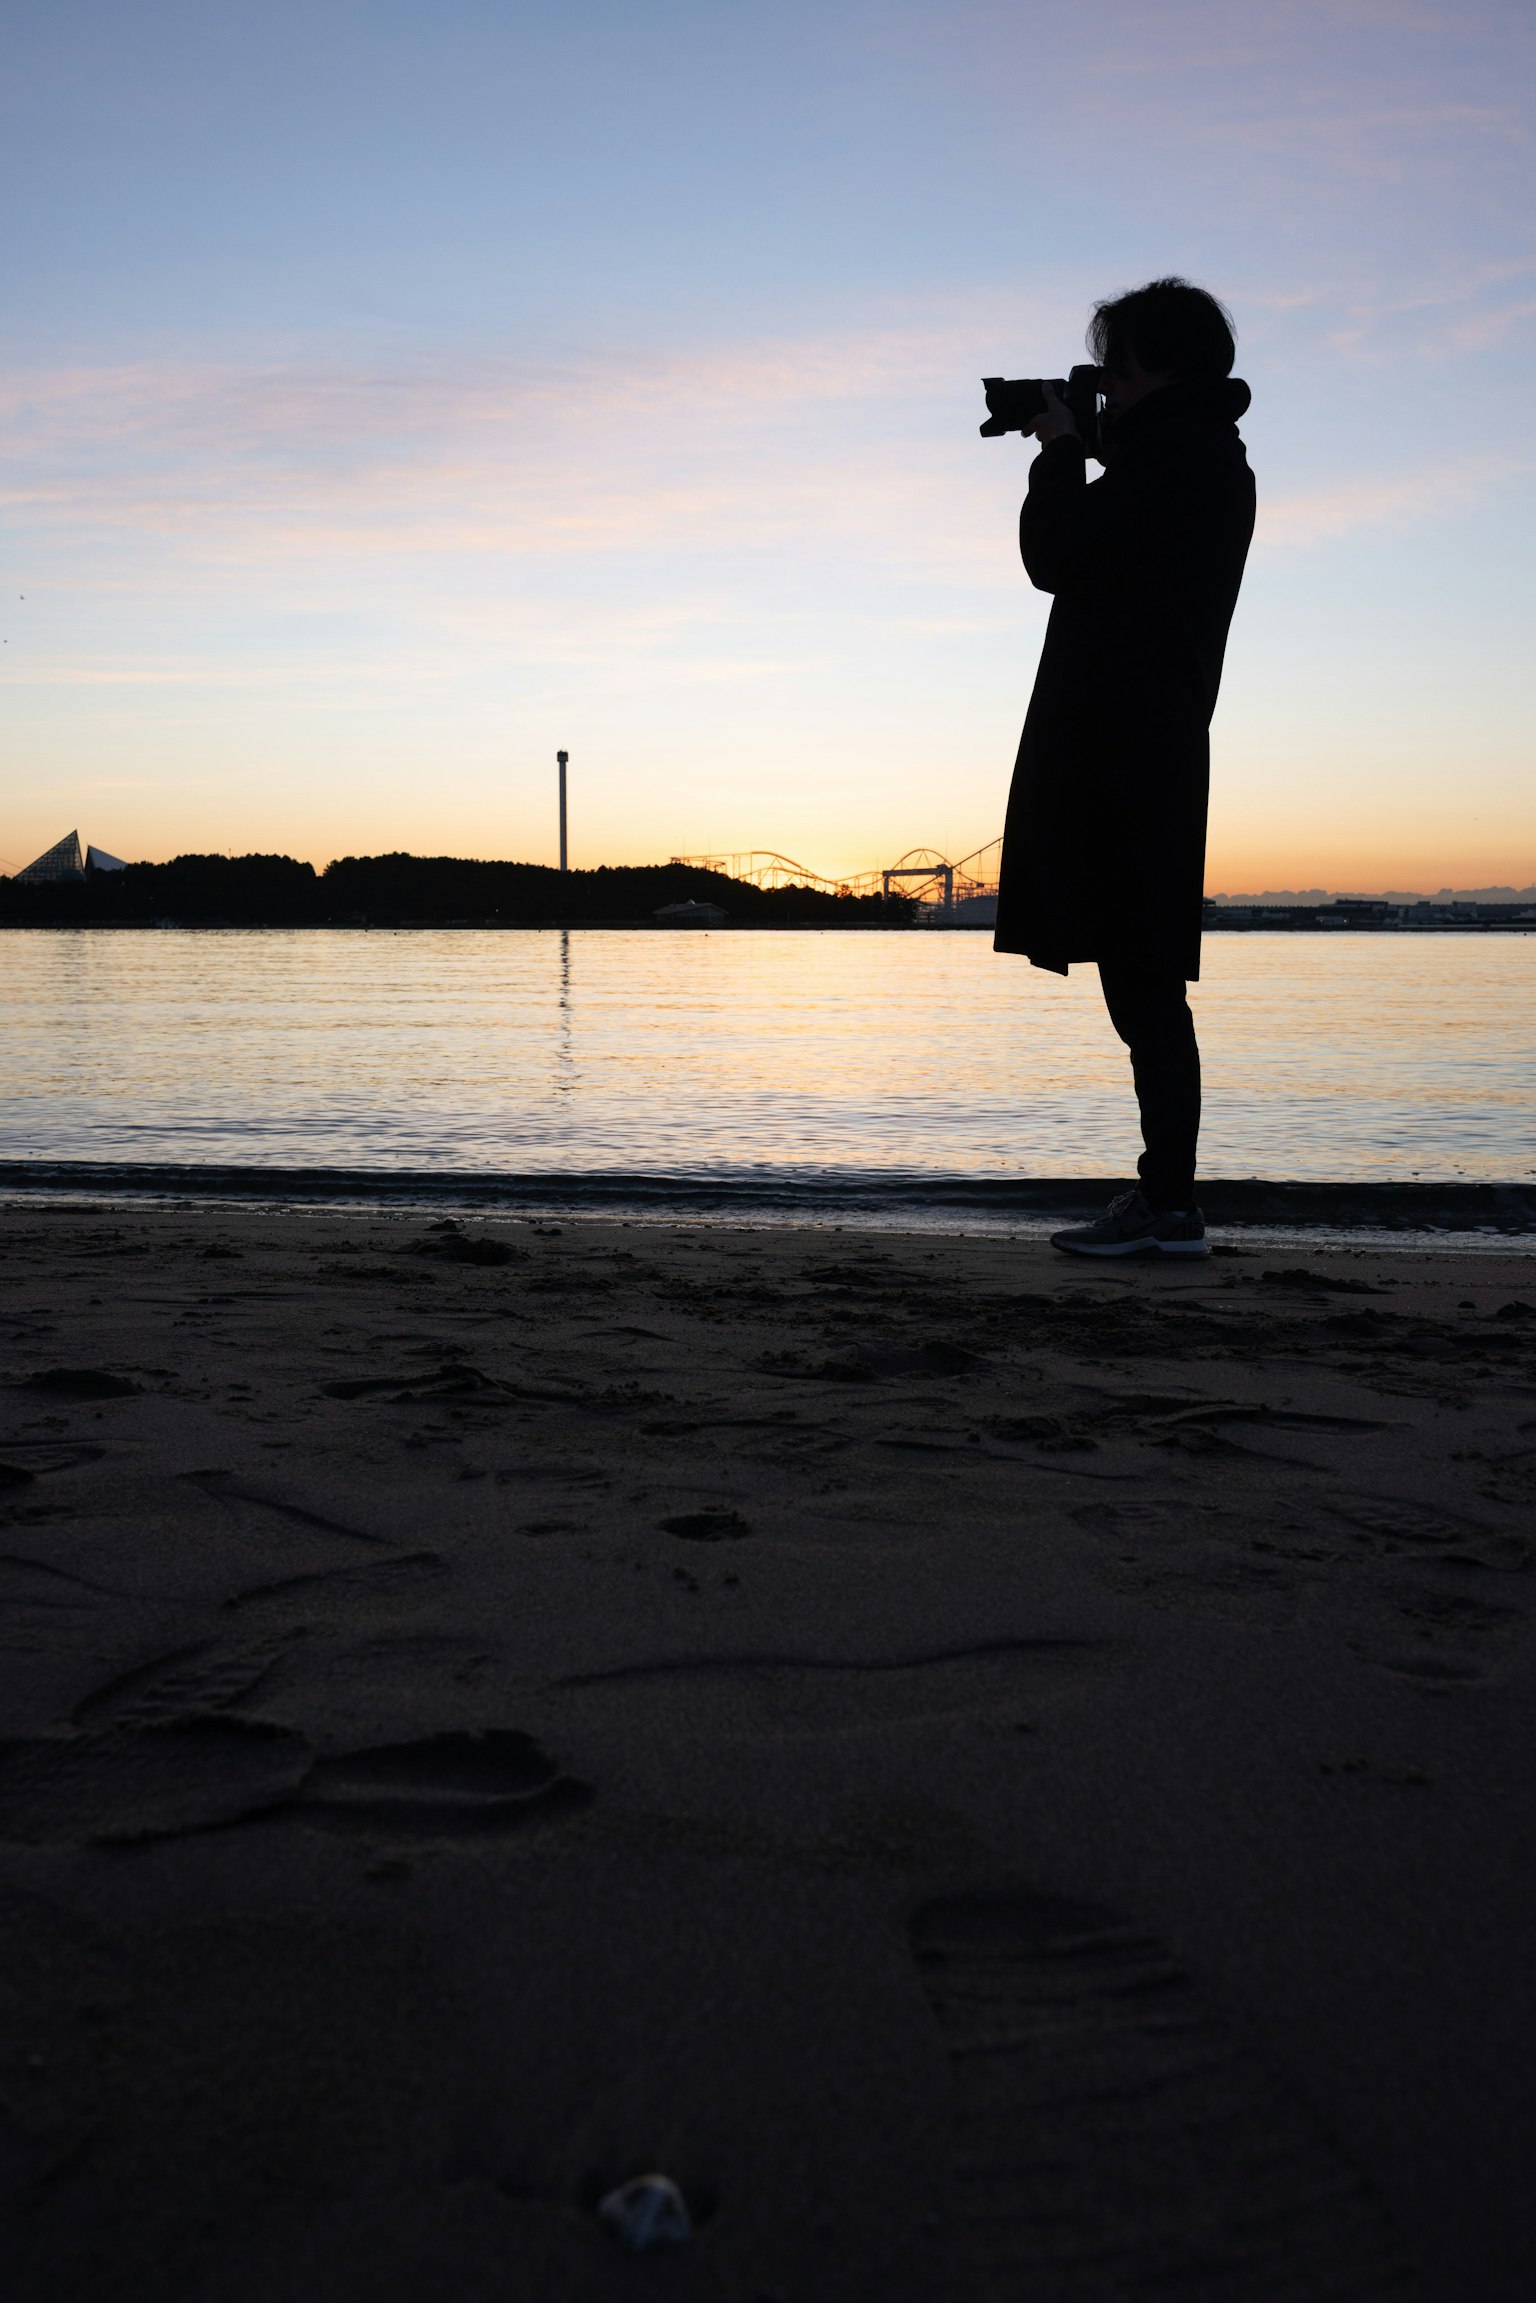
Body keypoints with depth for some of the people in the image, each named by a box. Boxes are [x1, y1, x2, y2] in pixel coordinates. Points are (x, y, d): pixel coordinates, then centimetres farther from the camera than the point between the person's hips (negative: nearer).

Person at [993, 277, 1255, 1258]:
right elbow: (1101, 561, 28)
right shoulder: (1209, 460, 22)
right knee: (1144, 982, 9)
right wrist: (1079, 457, 21)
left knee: (1140, 977, -12)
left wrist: (1061, 454, 4)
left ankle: (1170, 1205, -13)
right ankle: (1166, 1194, 12)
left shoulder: (1179, 454, -9)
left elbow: (1057, 559, -12)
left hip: (1120, 752, -10)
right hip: (1146, 745, 10)